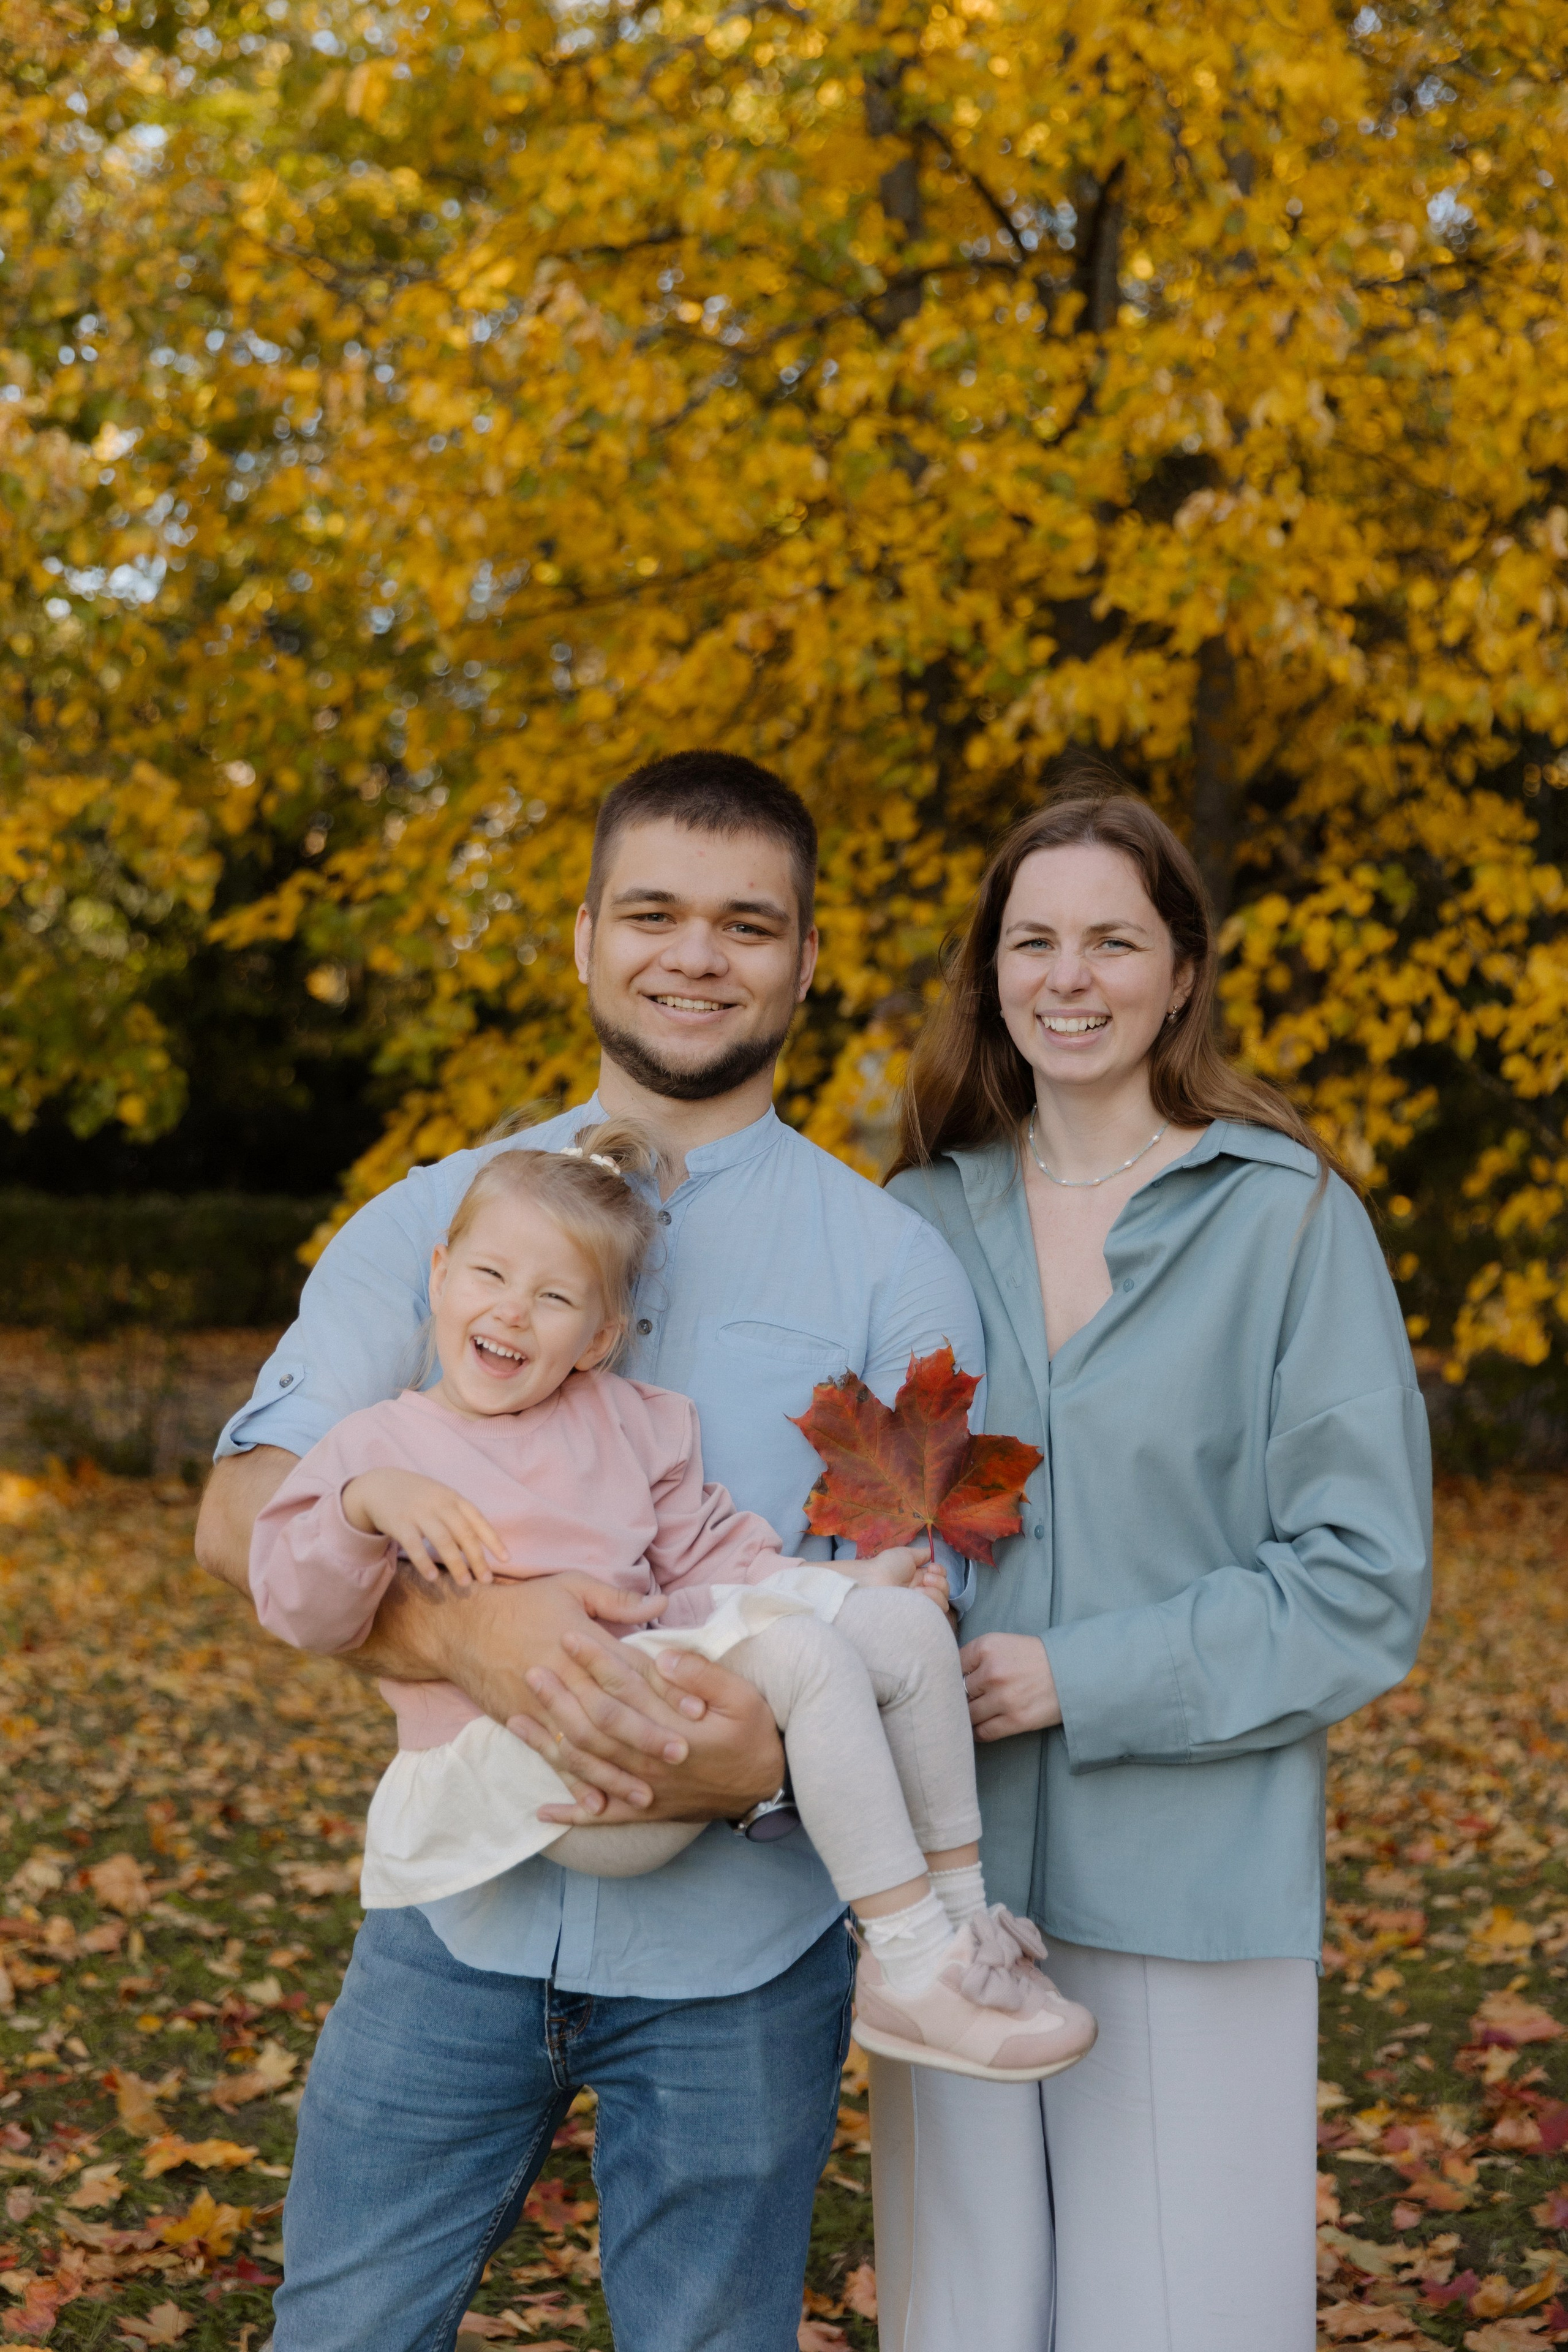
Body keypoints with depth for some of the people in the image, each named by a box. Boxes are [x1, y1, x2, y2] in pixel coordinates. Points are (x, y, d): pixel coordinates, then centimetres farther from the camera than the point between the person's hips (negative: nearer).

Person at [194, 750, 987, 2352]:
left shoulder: (890, 1268, 1)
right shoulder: (431, 1218, 5)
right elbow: (244, 1511, -5)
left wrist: (778, 1756, -23)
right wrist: (465, 1627, -25)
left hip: (735, 1948, -1)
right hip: (456, 1909, 1)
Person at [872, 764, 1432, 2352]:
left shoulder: (1287, 1218, -4)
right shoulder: (923, 1221, 7)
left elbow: (1365, 1577, -7)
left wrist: (1087, 1679, -13)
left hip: (1190, 1881, -3)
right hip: (949, 1866, 3)